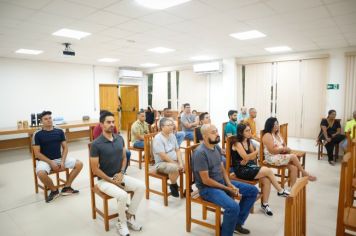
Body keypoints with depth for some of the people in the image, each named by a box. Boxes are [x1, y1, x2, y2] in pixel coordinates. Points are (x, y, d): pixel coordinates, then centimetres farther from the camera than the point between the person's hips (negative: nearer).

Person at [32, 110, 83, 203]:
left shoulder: (59, 131, 3)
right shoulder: (37, 134, -6)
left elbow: (65, 148, 4)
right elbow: (37, 153, -8)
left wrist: (63, 161, -11)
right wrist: (51, 162, -17)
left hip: (60, 158, 4)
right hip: (45, 160, -3)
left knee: (79, 164, -13)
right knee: (41, 173, -35)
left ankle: (66, 187, 3)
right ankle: (54, 190, -5)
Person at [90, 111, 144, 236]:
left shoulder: (120, 139, 1)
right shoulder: (96, 144, -17)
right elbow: (95, 169, -15)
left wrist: (121, 173, -7)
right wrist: (112, 181, -16)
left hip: (119, 176, 6)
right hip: (104, 180, -6)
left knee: (141, 186, -12)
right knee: (122, 195, -29)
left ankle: (129, 216, 6)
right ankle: (122, 222, 0)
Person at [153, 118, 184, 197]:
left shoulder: (172, 135, 6)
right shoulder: (158, 138, -18)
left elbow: (177, 150, 6)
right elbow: (163, 156, -22)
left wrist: (180, 163, -9)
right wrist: (176, 164, -19)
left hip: (174, 161, 7)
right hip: (162, 163, -7)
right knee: (174, 168, -36)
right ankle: (173, 185, -7)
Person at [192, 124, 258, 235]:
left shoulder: (217, 147, 4)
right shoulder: (200, 153, -23)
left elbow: (222, 169, 10)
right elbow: (206, 180, -22)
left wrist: (230, 184, -6)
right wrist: (227, 188, -15)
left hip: (222, 182, 9)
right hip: (207, 188, -9)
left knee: (253, 191, 7)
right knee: (233, 207, -31)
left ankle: (237, 223, 19)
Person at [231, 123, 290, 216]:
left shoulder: (248, 141, 11)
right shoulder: (237, 143, -13)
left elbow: (252, 158, 12)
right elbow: (246, 157, -20)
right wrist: (258, 150, -19)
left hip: (248, 166, 7)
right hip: (241, 170, -7)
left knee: (266, 180, -18)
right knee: (268, 171, -18)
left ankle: (264, 204, -2)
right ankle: (280, 191, 5)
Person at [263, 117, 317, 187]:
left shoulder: (277, 134, 15)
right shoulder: (267, 136, -13)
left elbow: (284, 145, 19)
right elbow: (272, 150, -20)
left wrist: (285, 149, -4)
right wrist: (283, 149, -8)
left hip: (280, 156, 8)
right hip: (272, 158, -8)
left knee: (294, 168, -15)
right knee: (293, 156, -20)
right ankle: (304, 173, 0)